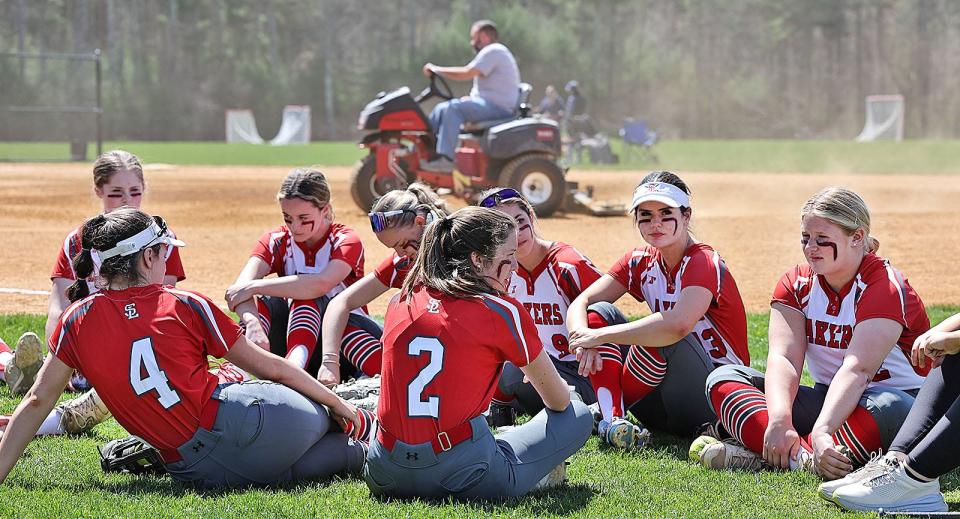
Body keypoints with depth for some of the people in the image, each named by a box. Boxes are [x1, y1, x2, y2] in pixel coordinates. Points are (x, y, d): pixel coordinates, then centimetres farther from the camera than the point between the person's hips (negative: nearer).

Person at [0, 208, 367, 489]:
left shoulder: (78, 320, 7)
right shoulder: (185, 306, 1)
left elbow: (37, 401, 8)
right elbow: (268, 367, 7)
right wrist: (337, 403, 18)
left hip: (190, 470, 3)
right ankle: (352, 454, 3)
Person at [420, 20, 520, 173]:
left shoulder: (493, 51, -11)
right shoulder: (490, 52, 24)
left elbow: (467, 73, -20)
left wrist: (436, 69, -12)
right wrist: (470, 97, 7)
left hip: (498, 107, -11)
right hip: (490, 104, 11)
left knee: (453, 108, -27)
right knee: (442, 108, 6)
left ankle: (446, 159, -31)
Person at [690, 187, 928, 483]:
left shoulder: (885, 286, -15)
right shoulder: (797, 283, 2)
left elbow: (857, 370, -30)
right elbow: (783, 358, -13)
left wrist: (821, 433, -44)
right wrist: (779, 422, -33)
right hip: (827, 398, 6)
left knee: (887, 408, -42)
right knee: (724, 378, -9)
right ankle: (803, 457, -36)